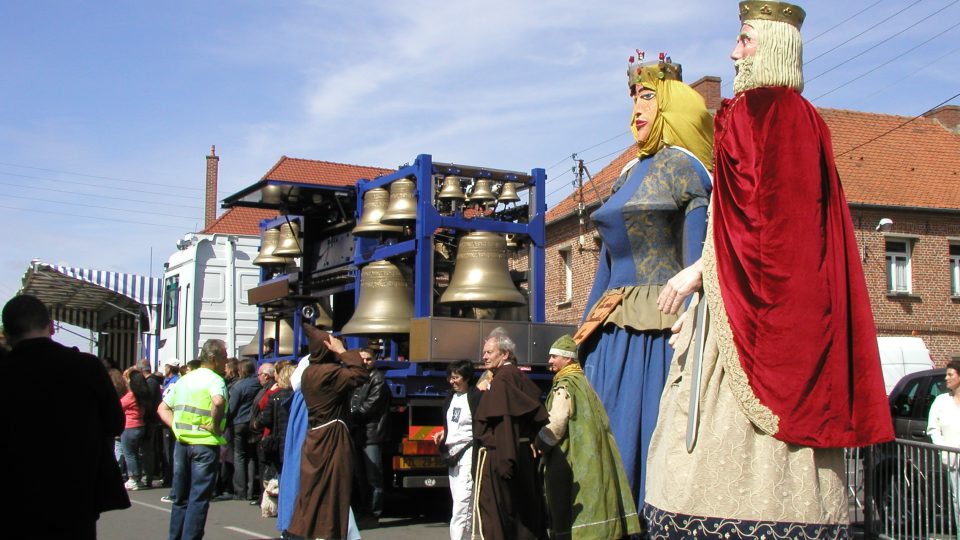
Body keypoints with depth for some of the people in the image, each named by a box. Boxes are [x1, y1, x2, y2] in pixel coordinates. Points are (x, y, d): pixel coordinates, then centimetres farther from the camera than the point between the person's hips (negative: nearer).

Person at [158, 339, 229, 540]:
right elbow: (218, 401, -31)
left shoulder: (184, 379, 15)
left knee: (181, 497, 16)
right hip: (205, 443, -7)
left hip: (181, 442, 7)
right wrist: (216, 427, -18)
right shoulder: (214, 379, -9)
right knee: (199, 498, -1)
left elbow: (162, 408, 16)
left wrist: (177, 427, 6)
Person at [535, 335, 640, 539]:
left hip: (568, 460, -9)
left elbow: (556, 425, -22)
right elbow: (600, 421, 19)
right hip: (588, 458, 9)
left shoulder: (565, 386, -14)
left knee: (565, 513, -3)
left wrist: (537, 444, -9)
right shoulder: (581, 381, 13)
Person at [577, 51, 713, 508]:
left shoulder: (682, 167, -3)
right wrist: (585, 334, 16)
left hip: (660, 331, -8)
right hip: (614, 332, 8)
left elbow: (697, 262, -11)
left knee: (656, 437, -6)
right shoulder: (628, 176, 20)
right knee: (610, 440, 6)